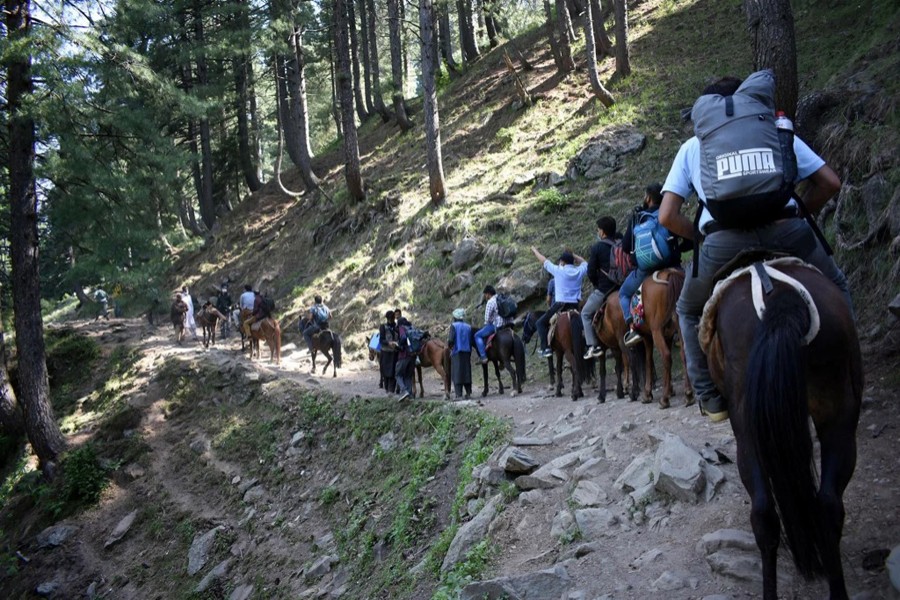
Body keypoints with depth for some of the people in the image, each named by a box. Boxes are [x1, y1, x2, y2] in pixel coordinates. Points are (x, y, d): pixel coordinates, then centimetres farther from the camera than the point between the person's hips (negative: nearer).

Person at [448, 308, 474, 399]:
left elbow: (451, 340, -16)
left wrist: (449, 345, 6)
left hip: (456, 352, -4)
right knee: (467, 372, 12)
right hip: (467, 353, 4)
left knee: (457, 373, -1)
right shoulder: (469, 327, 8)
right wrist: (469, 353, 13)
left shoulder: (454, 326, -6)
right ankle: (468, 393, 14)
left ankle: (459, 394, -5)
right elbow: (472, 341, 6)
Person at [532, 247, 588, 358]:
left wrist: (534, 250, 25)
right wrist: (572, 255, 30)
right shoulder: (580, 271, 6)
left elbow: (544, 261, 10)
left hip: (560, 304, -4)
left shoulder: (558, 270, -3)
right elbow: (584, 262, 30)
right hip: (575, 306, 4)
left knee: (540, 323, 9)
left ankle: (545, 348, -4)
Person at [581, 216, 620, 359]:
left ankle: (593, 346, 0)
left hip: (604, 289, -5)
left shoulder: (597, 247, -9)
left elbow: (590, 272, -9)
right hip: (621, 287, 5)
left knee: (586, 313, 12)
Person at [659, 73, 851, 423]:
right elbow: (830, 183, 21)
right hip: (786, 231, 1)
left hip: (724, 241, 0)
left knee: (689, 311, 29)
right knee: (836, 290, 31)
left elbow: (667, 217, 14)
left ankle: (711, 399, 24)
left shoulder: (692, 147, 24)